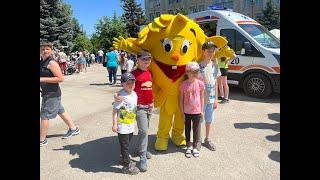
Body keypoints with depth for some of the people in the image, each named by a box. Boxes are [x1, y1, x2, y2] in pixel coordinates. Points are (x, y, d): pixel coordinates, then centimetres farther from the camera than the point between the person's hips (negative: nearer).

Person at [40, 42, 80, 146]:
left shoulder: (51, 63, -18)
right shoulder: (42, 62, 9)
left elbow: (60, 78, -25)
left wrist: (42, 79, -24)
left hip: (52, 94, -9)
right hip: (47, 93, 9)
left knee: (44, 116, -1)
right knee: (61, 111, 18)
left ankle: (42, 140, 13)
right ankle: (73, 129, 32)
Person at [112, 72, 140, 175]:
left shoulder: (134, 94, 3)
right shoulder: (121, 95, -21)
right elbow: (115, 110, -19)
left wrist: (134, 120, 20)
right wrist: (114, 124, -19)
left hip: (131, 125, 7)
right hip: (122, 126, -7)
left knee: (127, 144, 22)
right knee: (124, 145, 5)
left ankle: (125, 159, 42)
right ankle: (127, 166, 18)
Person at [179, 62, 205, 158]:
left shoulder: (200, 83, -6)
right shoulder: (183, 84, -8)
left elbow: (202, 97, 3)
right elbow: (181, 99, -2)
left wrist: (202, 110, 3)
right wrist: (182, 112, -3)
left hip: (197, 111, 0)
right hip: (186, 111, 0)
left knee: (196, 130, 11)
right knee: (187, 129, 14)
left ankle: (196, 147, 26)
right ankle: (189, 146, 29)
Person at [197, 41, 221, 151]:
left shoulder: (215, 65, 5)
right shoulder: (199, 66, -11)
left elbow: (215, 83, 10)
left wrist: (216, 99, 9)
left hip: (211, 98, 5)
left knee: (209, 120, 16)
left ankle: (207, 139, 33)